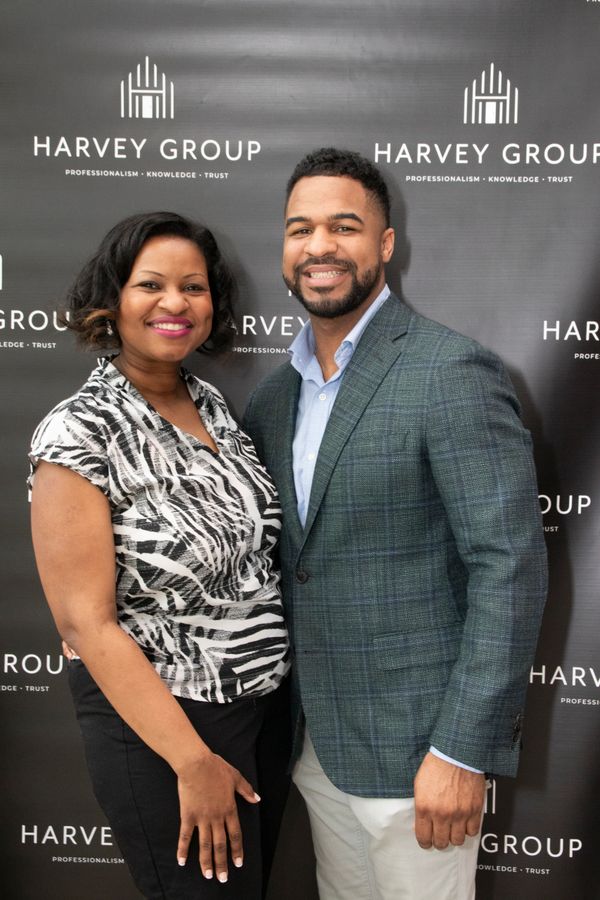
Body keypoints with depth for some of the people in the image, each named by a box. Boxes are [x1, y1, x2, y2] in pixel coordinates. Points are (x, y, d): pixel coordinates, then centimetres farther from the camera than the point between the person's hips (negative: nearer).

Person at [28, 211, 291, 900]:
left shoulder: (211, 404, 2)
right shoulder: (79, 434, -19)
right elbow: (86, 622, -20)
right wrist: (194, 762, -19)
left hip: (266, 702, 7)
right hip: (156, 721, -7)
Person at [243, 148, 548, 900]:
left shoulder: (453, 373, -17)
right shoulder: (274, 394, 6)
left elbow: (510, 569, -19)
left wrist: (462, 752, -19)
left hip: (414, 744, -6)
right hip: (315, 737, 7)